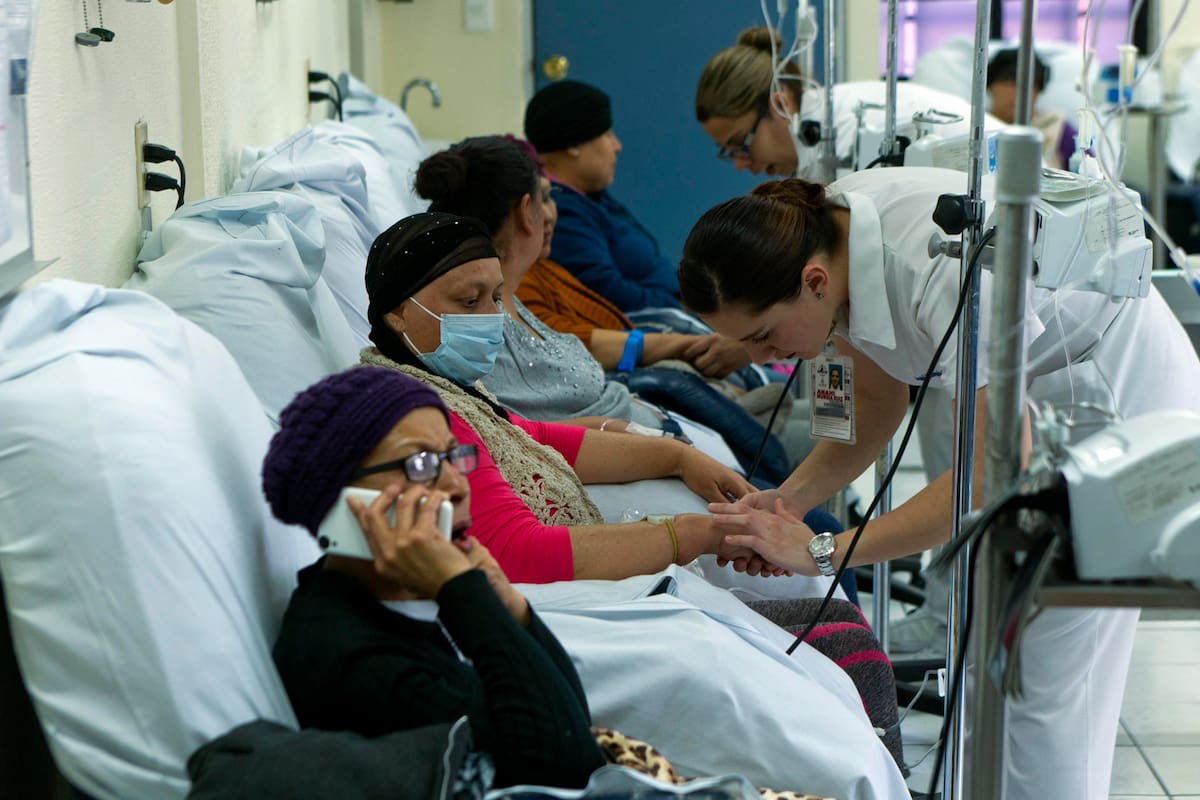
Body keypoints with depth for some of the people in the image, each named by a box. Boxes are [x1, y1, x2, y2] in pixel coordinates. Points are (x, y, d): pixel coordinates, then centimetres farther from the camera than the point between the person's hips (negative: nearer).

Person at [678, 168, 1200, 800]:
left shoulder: (942, 267, -37)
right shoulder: (821, 235, -12)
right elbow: (879, 402, 3)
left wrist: (824, 551, -35)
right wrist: (790, 499, -13)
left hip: (1126, 390, -8)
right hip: (1036, 388, 8)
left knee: (1047, 678, -7)